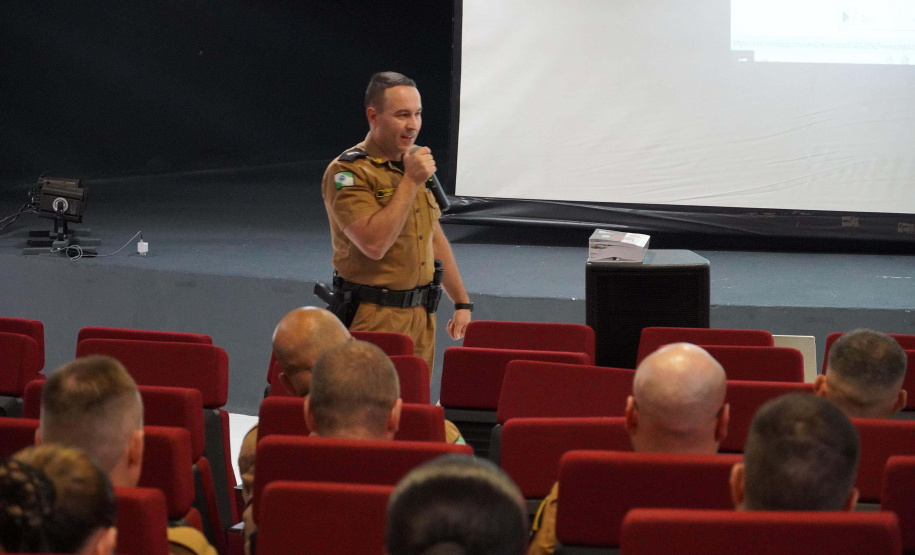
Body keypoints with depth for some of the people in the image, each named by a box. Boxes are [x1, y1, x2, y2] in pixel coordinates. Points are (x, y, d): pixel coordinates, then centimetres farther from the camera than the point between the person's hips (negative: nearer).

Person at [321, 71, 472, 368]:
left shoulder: (415, 161, 12)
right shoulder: (347, 172, -12)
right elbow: (374, 243, -25)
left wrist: (462, 303, 19)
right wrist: (411, 181, -21)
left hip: (421, 316, 7)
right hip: (373, 318, -7)